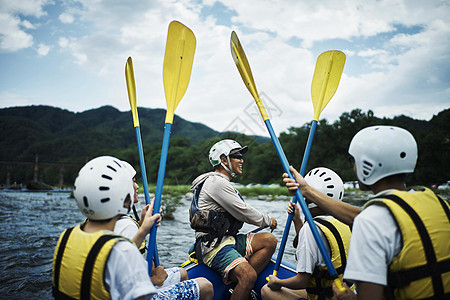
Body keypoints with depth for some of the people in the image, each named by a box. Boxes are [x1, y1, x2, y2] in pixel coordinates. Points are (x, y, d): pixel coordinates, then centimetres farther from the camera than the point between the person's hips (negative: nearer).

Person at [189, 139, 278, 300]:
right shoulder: (216, 182, -13)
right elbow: (243, 213, -11)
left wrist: (266, 220, 14)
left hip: (226, 239, 10)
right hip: (213, 246, -10)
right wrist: (269, 221, 4)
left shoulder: (222, 182, 21)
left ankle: (235, 281, -6)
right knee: (249, 276, -26)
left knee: (269, 240, -5)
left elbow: (240, 213, 26)